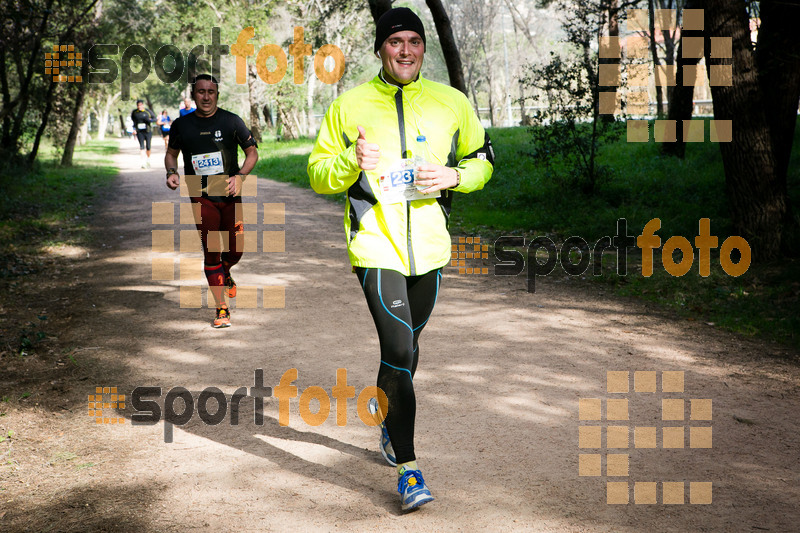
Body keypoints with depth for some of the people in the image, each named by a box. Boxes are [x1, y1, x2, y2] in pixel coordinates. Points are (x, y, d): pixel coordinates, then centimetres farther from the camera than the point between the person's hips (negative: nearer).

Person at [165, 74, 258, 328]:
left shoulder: (231, 121, -1)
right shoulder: (182, 124, 3)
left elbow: (252, 152, 4)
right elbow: (171, 153, 18)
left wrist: (240, 176, -12)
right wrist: (172, 172, -3)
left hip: (230, 194, 0)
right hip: (201, 197, 0)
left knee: (235, 251, 3)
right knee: (211, 252, -4)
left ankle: (224, 273, 41)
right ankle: (222, 309, 4)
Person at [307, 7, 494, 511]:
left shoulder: (452, 104, 4)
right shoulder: (350, 105, -1)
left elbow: (482, 160, 14)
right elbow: (318, 174, 3)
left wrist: (454, 175, -7)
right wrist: (351, 162, -19)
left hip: (429, 246, 4)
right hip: (376, 245, -3)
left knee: (407, 343, 18)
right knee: (398, 349, -14)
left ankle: (386, 409, 48)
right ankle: (407, 467, -8)